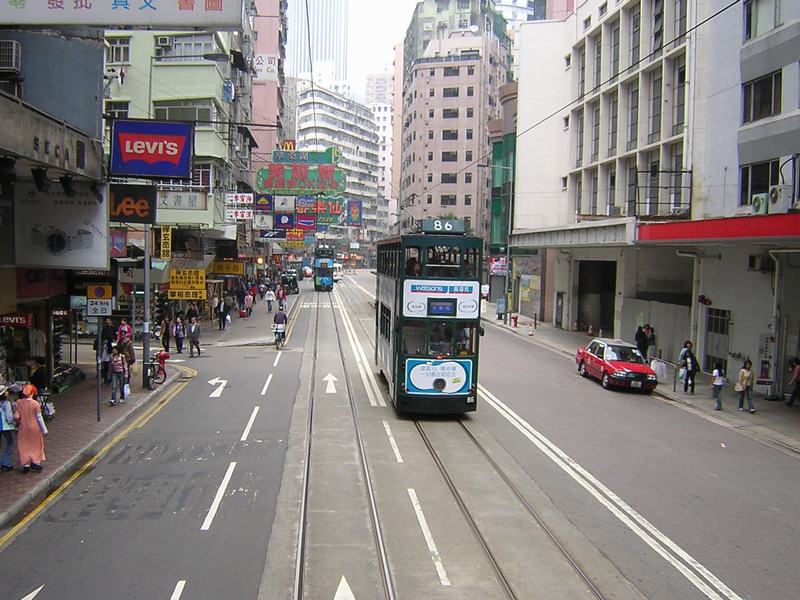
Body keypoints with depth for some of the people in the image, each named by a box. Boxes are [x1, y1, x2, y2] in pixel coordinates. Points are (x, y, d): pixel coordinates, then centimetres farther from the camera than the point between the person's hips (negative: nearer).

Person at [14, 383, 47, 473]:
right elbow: (39, 418, -12)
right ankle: (36, 462, 24)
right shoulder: (35, 403, -17)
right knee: (36, 445, 17)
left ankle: (26, 464, 16)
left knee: (24, 446, 16)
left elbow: (16, 417, -12)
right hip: (35, 428, -2)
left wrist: (18, 422, 12)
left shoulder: (19, 403, -12)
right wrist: (44, 430, -2)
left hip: (23, 428, 2)